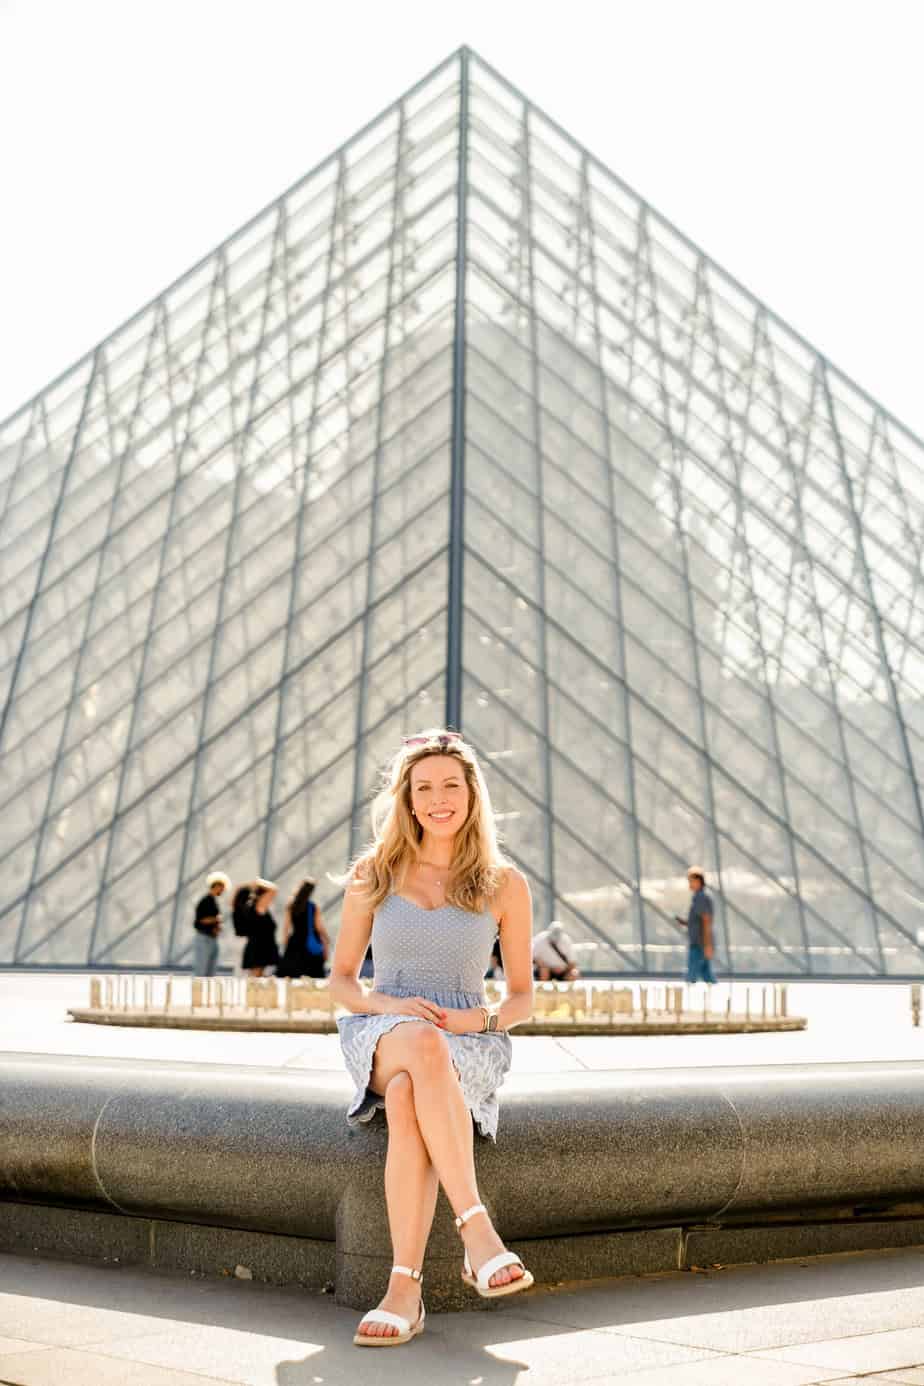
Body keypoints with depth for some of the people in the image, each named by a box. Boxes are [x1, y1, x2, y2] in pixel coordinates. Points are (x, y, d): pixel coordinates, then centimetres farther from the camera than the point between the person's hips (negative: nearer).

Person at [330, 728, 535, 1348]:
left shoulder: (504, 883, 4)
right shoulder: (372, 874, 6)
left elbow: (523, 999, 8)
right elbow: (341, 981, 10)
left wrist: (479, 1018, -14)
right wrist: (389, 1006, -12)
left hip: (471, 1050, 0)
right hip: (381, 1041, 1)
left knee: (407, 1098, -37)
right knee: (423, 1043, -38)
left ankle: (405, 1289, -31)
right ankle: (479, 1232, -37)